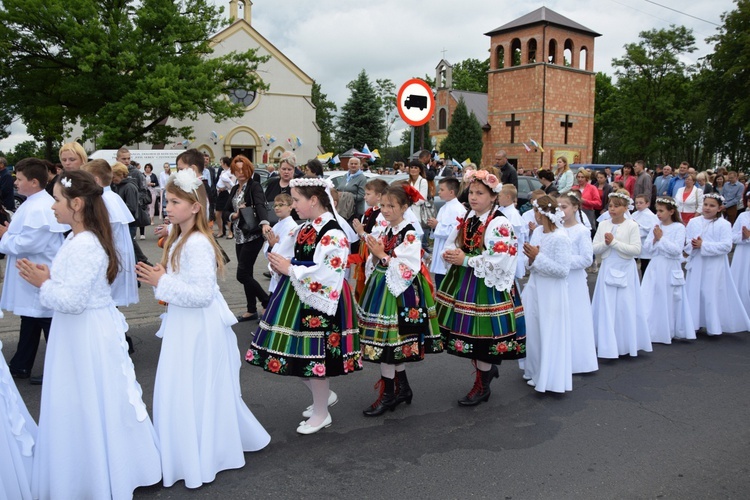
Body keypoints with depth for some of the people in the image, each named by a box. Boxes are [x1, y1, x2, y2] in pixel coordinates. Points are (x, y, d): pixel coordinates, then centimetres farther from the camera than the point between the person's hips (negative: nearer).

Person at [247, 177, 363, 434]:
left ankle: (321, 414, 24)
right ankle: (325, 394, 37)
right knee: (295, 354, 14)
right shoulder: (304, 228, 8)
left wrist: (290, 269, -20)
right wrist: (277, 257, -7)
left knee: (312, 355, 3)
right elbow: (289, 254, 16)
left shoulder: (333, 234, -19)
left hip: (317, 302, -9)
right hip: (297, 297, 9)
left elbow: (327, 274, -26)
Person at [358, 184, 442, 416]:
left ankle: (388, 395, 6)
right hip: (382, 289, 8)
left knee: (387, 342, -5)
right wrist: (375, 255, -5)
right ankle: (402, 387, 28)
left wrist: (382, 255, -18)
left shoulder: (409, 235, -14)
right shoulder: (385, 232, 11)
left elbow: (407, 269, -21)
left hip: (399, 292, -8)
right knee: (396, 344, 15)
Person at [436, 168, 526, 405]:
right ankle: (487, 368, 39)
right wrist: (450, 254, -8)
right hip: (463, 283, 7)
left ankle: (482, 386, 20)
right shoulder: (466, 219, 10)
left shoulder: (500, 223, -14)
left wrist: (465, 260, -19)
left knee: (481, 334, 1)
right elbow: (451, 245, 16)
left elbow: (498, 261, -22)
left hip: (486, 287, -7)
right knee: (468, 332, 14)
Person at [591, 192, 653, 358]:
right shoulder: (603, 225, 5)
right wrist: (605, 243, -16)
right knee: (607, 307, 4)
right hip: (607, 268, 3)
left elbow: (636, 250, -13)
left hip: (625, 270, -3)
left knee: (626, 307, 3)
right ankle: (609, 346, 12)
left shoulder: (632, 225, -5)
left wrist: (614, 242, -16)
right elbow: (595, 248, 3)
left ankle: (627, 344, 18)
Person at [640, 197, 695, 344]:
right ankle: (652, 331, 12)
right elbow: (647, 247, 4)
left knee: (670, 300, 5)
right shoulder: (656, 227, 6)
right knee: (651, 300, 3)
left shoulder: (679, 227, -7)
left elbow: (677, 250, -15)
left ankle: (670, 331, 19)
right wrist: (655, 240, -14)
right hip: (655, 267, 4)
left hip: (670, 269, -4)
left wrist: (661, 238, -16)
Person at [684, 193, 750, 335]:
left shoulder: (724, 224, -6)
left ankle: (714, 326, 12)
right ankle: (693, 323, 20)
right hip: (696, 264, 4)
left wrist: (703, 245, -18)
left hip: (715, 266, -4)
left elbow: (726, 246, -14)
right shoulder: (693, 222, 6)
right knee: (694, 293, 8)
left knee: (713, 295, 0)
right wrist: (692, 245, -17)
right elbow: (685, 241, 5)